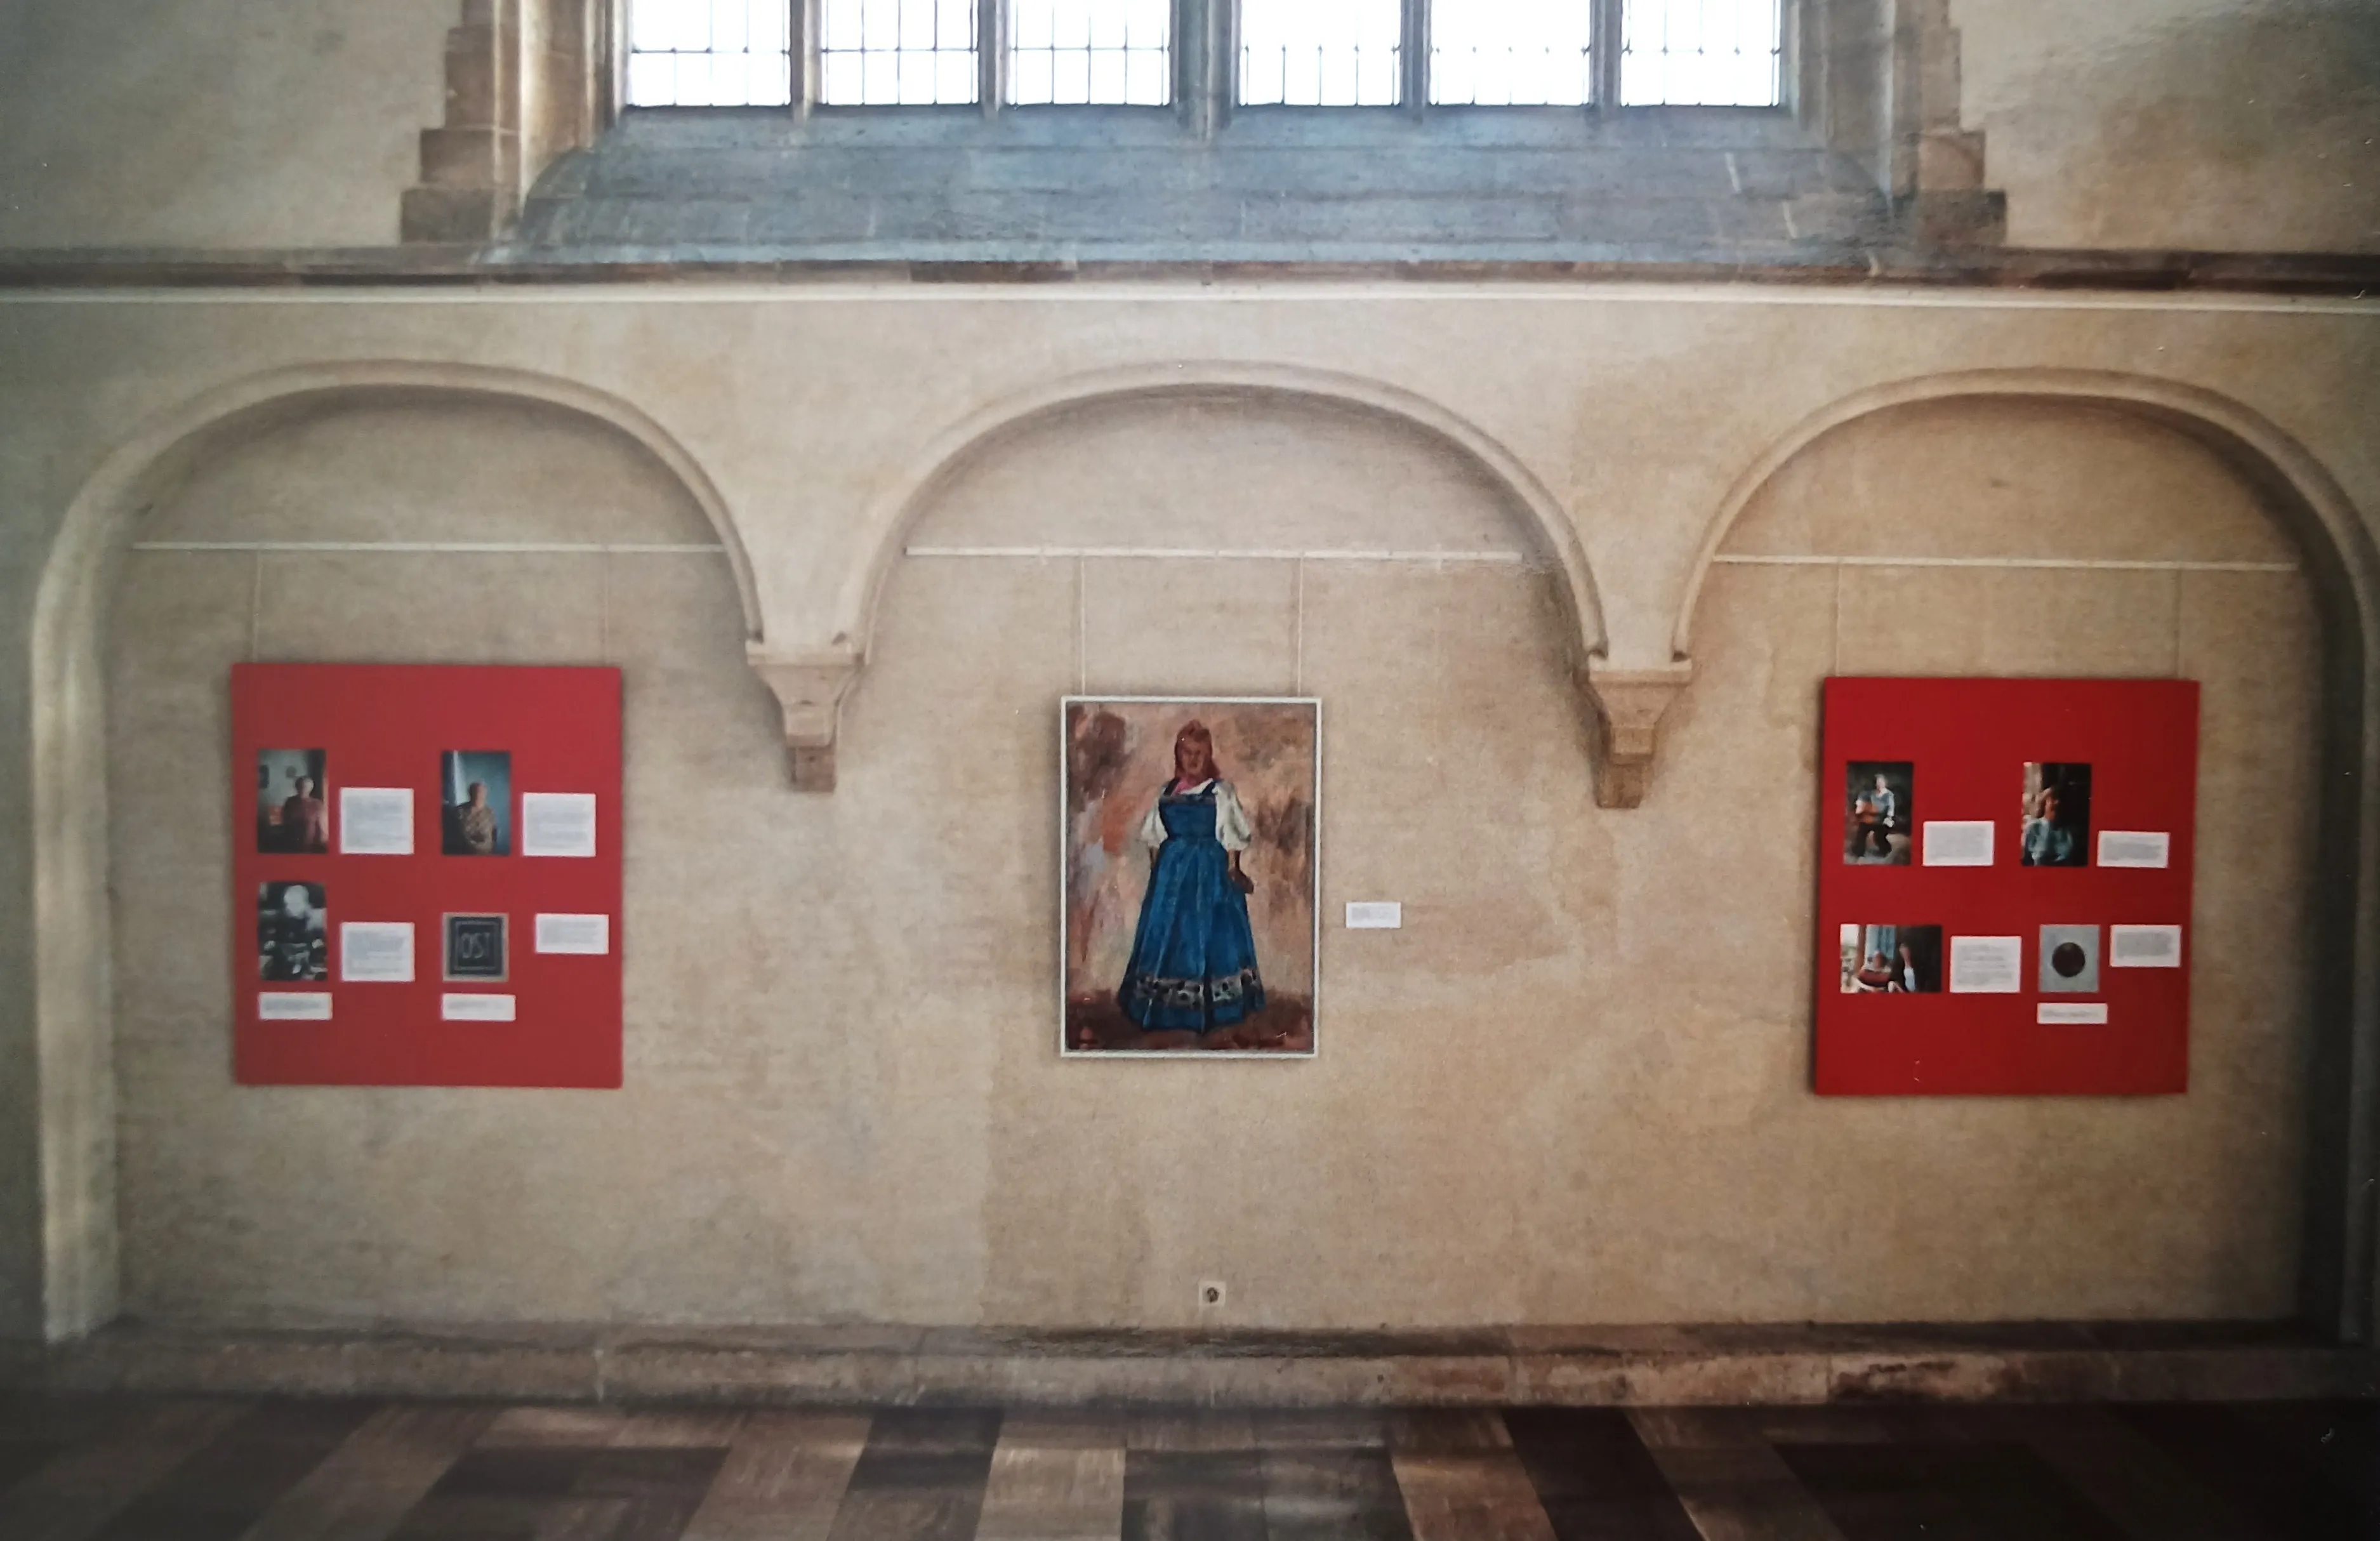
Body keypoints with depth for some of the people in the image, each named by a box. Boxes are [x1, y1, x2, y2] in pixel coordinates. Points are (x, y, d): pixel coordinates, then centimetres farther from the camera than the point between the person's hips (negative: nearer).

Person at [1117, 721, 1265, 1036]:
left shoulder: (1221, 792, -4)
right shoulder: (1166, 791, 8)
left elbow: (1232, 836, -6)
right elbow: (1155, 836, 13)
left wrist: (1233, 872, -11)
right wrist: (1156, 868, 7)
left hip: (1211, 870, -4)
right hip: (1172, 869, 4)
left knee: (1209, 934, -3)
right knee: (1167, 932, 6)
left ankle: (1211, 1008, 4)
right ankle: (1168, 1007, 15)